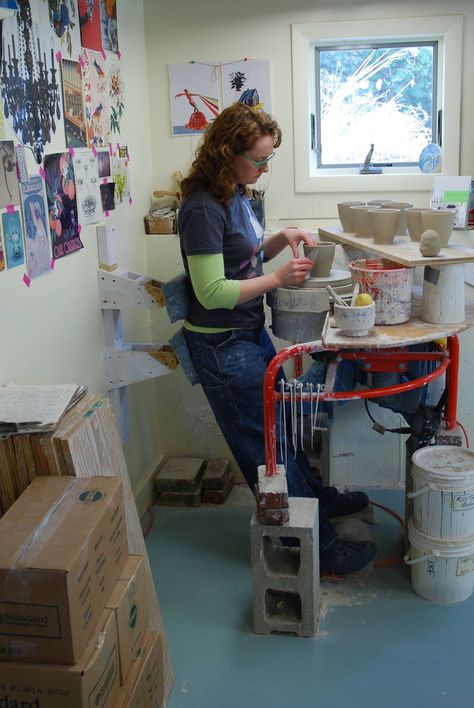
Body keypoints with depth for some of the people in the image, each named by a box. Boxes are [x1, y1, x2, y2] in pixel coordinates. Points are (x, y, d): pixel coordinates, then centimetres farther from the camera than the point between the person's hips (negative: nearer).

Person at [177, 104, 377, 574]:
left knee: (280, 425, 25)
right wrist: (278, 279, -21)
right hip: (222, 346, -9)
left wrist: (280, 239, 1)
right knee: (267, 445, 2)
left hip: (251, 333, 9)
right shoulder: (203, 209, -23)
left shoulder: (235, 195, 5)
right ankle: (319, 545, 13)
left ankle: (317, 496, 45)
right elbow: (212, 292, -24)